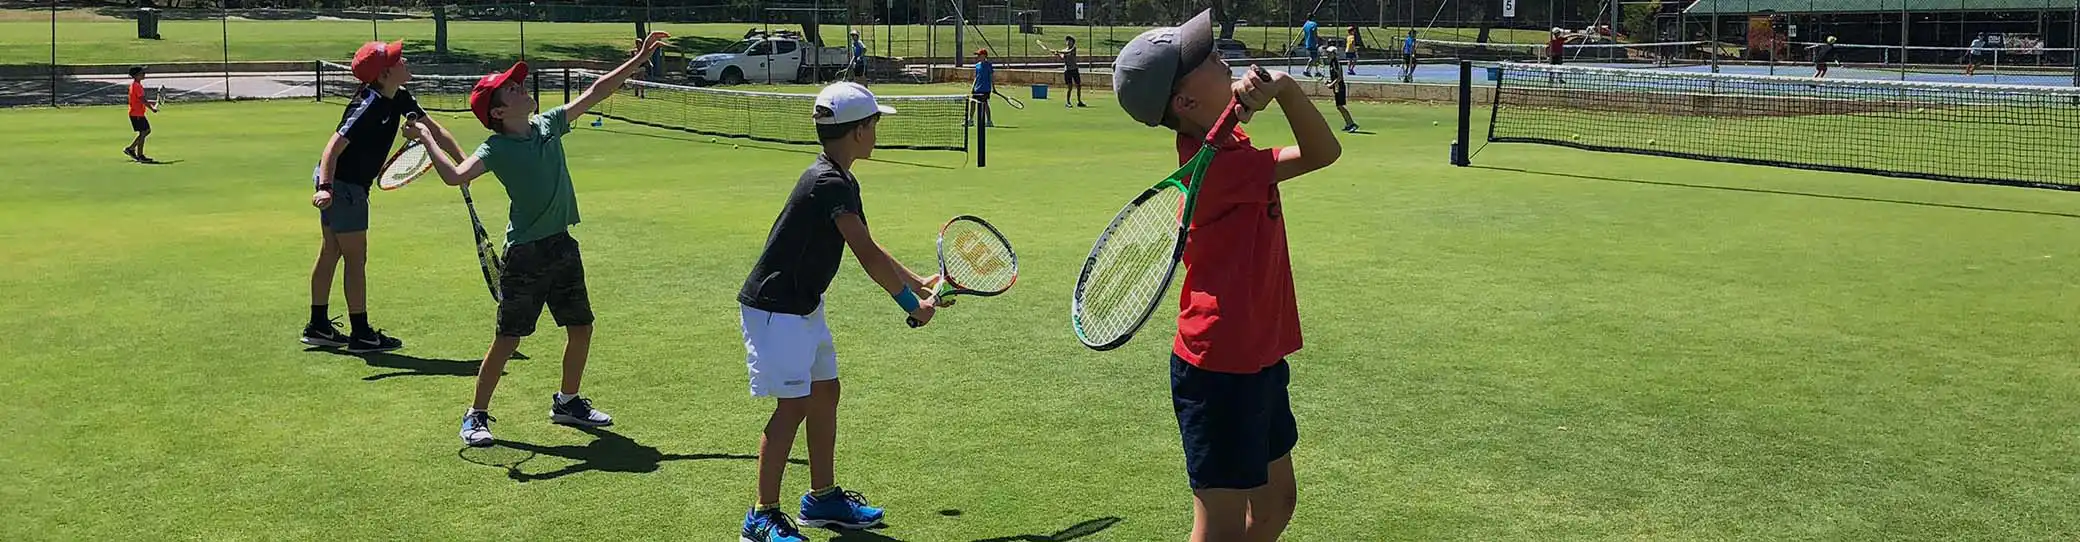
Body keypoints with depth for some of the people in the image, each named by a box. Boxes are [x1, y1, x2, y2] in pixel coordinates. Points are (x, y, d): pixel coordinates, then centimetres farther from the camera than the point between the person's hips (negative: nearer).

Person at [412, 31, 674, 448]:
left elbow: (595, 92, 10)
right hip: (525, 253, -6)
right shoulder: (497, 148, -12)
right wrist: (426, 139, -27)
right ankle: (476, 415, 13)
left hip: (563, 245, 6)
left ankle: (567, 402, 31)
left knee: (581, 328, 12)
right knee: (508, 339, -2)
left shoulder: (549, 124, 6)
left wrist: (638, 60, 9)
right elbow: (456, 176, -27)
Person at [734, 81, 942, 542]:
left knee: (825, 392, 14)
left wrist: (919, 283, 16)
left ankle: (822, 499, 27)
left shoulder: (841, 182, 8)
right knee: (792, 404, -10)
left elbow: (870, 252, 16)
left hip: (803, 305, 10)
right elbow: (869, 257, -21)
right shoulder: (828, 184, -24)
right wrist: (912, 304, -12)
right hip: (773, 308, -10)